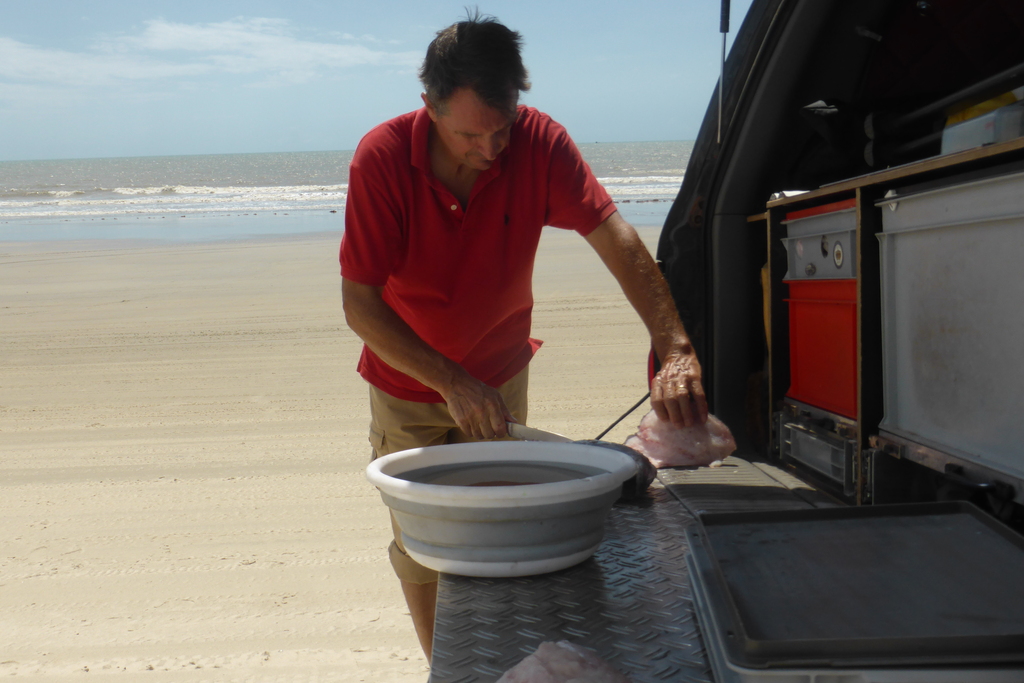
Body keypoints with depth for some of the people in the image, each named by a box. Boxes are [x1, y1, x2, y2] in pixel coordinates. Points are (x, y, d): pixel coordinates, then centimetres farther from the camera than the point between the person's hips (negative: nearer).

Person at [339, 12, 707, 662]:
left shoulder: (539, 141, -23)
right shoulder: (382, 158, -26)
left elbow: (617, 239, -30)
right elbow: (360, 305, -25)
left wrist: (677, 349, -44)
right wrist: (453, 385, -32)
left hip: (500, 376, 1)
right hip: (408, 387, -1)